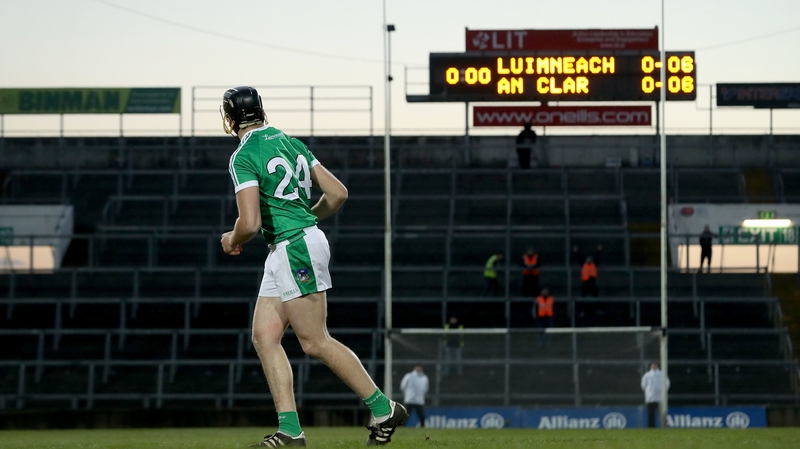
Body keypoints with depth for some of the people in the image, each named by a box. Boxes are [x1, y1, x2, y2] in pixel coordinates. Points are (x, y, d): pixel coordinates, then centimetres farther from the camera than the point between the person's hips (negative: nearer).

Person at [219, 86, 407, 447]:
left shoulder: (244, 157, -12)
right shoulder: (290, 143, 14)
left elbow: (250, 223, -20)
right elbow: (338, 193, 14)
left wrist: (232, 240, 2)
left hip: (295, 247, -9)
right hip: (284, 254, 9)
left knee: (315, 342, -4)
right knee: (264, 336, 5)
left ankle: (383, 408, 1)